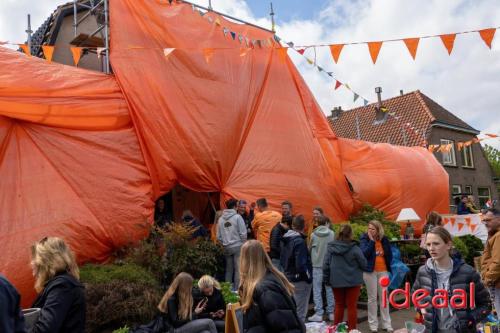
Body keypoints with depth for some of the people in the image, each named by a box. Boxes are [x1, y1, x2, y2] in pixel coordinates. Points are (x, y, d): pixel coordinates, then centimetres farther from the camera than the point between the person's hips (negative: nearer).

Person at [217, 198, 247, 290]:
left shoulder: (221, 219, 4)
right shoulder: (237, 217, -9)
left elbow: (218, 236, 6)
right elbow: (243, 233, -10)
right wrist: (243, 243, 4)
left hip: (226, 247, 5)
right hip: (237, 246, -4)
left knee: (228, 269, 13)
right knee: (238, 269, 1)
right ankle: (237, 288, 1)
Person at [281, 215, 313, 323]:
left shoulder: (286, 239, 6)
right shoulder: (299, 241, -19)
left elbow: (282, 261, 13)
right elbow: (301, 265, -24)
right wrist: (308, 276, -10)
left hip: (289, 278, 8)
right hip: (300, 280, -8)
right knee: (300, 312, 1)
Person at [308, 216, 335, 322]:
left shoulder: (313, 235, -5)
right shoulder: (332, 234, -5)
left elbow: (310, 249, 4)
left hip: (317, 265, -1)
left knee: (317, 290, 6)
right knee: (330, 289, 12)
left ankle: (319, 314, 6)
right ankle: (331, 312, 19)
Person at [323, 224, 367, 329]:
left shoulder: (331, 247, -7)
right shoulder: (354, 248, -15)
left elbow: (326, 265, -3)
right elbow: (364, 264, -5)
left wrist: (326, 279, 8)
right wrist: (357, 269, 17)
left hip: (336, 281, 3)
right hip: (353, 281, -3)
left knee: (339, 305, 17)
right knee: (352, 306, 9)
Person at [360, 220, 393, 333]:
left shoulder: (384, 239, 4)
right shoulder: (364, 238, -6)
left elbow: (390, 255, 13)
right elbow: (364, 253, -21)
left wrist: (388, 266, 3)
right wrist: (371, 241, -19)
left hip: (383, 271, 3)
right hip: (370, 271, -3)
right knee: (372, 298, 3)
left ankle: (387, 324, 18)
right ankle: (373, 324, 13)